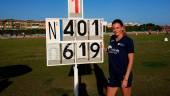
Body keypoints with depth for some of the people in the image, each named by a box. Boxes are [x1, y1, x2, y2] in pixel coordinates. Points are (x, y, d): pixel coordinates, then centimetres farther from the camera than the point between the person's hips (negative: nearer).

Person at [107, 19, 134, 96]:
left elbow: (131, 60, -13)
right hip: (113, 75, 5)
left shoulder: (128, 41, -11)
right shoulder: (112, 38, 4)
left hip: (124, 75, -5)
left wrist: (126, 78, -17)